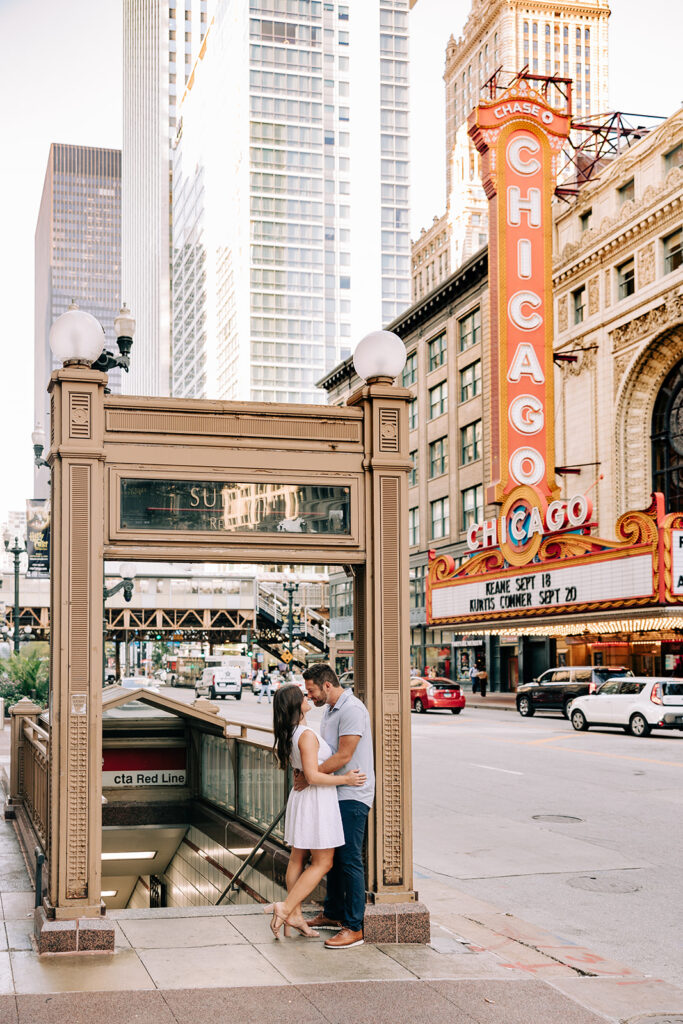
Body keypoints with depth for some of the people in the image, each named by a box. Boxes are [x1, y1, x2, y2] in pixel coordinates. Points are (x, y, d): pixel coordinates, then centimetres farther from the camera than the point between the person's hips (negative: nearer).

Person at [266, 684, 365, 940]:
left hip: (301, 796, 9)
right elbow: (313, 776, -24)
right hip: (317, 800, -9)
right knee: (322, 863, -1)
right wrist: (345, 779, -15)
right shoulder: (307, 735, -22)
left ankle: (295, 915, 19)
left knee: (298, 859, 13)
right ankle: (285, 908, -5)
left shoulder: (288, 735, 5)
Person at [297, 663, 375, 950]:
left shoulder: (352, 710, -17)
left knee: (349, 859, -8)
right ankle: (333, 914, 29)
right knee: (332, 856, 17)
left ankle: (354, 928, -5)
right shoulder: (329, 710, 15)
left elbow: (343, 756, -23)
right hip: (335, 794, 10)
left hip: (353, 796, -10)